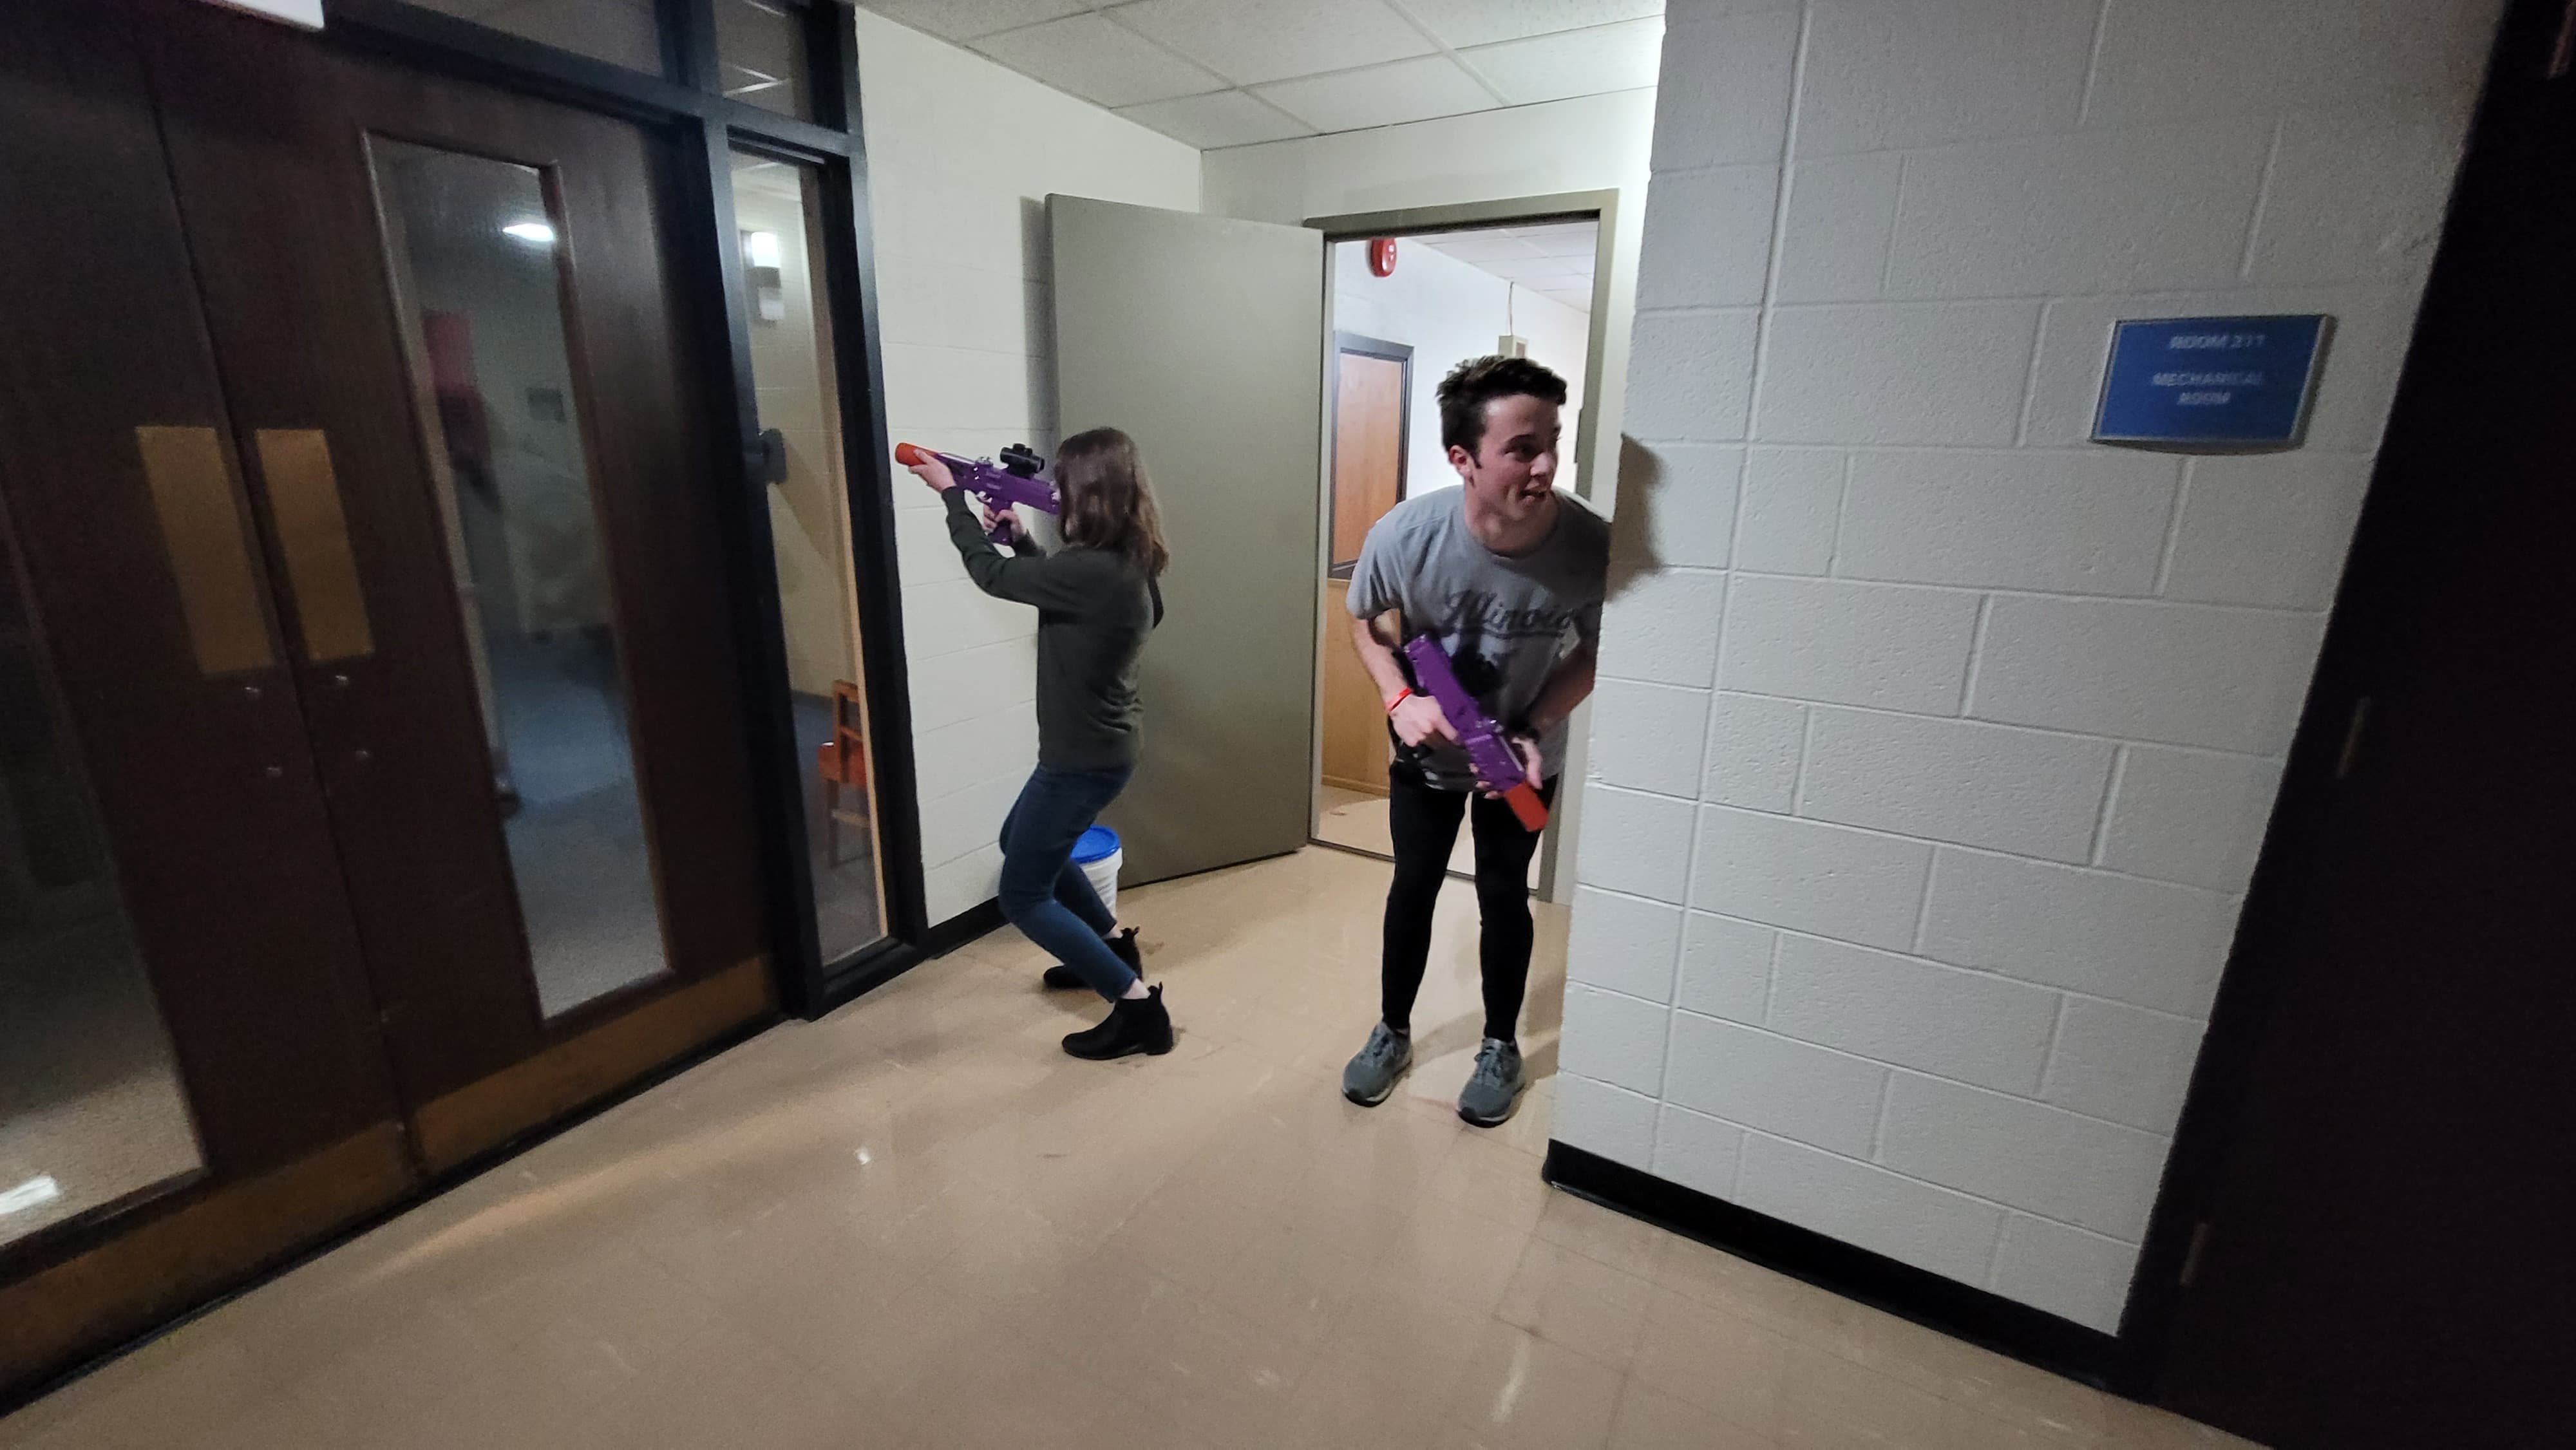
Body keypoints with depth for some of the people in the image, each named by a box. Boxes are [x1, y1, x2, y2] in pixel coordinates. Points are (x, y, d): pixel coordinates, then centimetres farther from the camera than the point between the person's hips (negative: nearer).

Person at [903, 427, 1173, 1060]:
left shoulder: (1093, 572, -28)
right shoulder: (1127, 564, 1)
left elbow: (992, 575, -14)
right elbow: (1048, 584, 20)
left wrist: (951, 494, -1)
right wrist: (1019, 537, 9)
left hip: (1082, 759, -10)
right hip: (1099, 749, 10)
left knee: (1023, 896, 5)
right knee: (1021, 841, 30)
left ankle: (1137, 1005, 5)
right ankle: (1112, 944, 38)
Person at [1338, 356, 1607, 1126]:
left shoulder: (1589, 544, -29)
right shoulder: (1404, 534, -29)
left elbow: (1595, 650, -10)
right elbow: (1368, 623, -8)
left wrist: (1533, 730, -23)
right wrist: (1400, 698, -25)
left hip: (1522, 756, 0)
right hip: (1426, 752, 0)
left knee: (1503, 895, 14)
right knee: (1412, 889, 14)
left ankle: (1502, 1047, 37)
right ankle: (1392, 1031, 38)